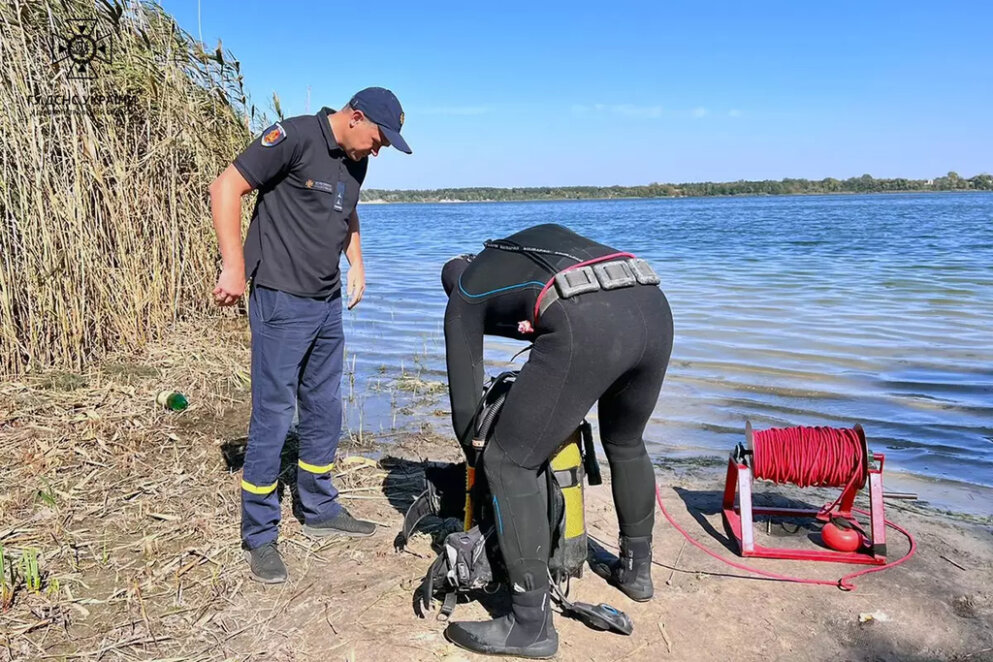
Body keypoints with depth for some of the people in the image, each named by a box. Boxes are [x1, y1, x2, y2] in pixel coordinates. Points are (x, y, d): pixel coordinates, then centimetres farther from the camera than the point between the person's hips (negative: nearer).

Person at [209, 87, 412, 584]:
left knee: (325, 411, 15)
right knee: (273, 416, -4)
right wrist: (234, 267, -20)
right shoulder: (295, 137, -13)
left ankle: (320, 511, 31)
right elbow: (226, 188, -15)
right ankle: (259, 537, 10)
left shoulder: (355, 162, 12)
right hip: (281, 301, -8)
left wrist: (356, 263, 16)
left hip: (328, 303, 8)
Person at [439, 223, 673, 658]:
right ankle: (636, 569, 48)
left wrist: (481, 458, 43)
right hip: (654, 308, 7)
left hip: (587, 325, -6)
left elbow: (465, 403, 23)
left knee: (510, 465, 8)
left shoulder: (464, 298, 26)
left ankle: (531, 625, 14)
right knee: (625, 444, 30)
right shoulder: (544, 237, 40)